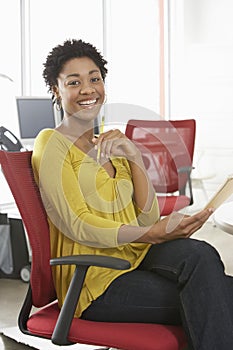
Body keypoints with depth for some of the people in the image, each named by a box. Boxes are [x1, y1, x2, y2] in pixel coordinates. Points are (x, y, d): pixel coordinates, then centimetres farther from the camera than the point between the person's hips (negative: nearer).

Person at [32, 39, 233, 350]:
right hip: (93, 280, -6)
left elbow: (148, 217, 10)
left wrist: (133, 156, -2)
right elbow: (77, 225, -14)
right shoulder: (51, 144, -2)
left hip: (136, 259, 6)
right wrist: (154, 234, -24)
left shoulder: (110, 146, 19)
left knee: (199, 253, -27)